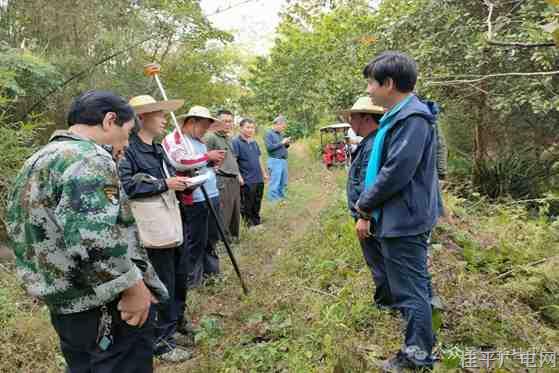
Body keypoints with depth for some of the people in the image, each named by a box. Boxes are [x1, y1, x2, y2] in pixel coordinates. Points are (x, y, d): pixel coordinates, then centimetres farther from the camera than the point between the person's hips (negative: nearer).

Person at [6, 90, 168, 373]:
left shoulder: (36, 161, 13)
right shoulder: (90, 159, -19)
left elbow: (20, 231, 22)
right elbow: (92, 241, -33)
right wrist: (133, 286, -22)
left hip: (63, 303, 10)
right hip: (103, 309, -9)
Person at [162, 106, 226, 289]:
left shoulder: (198, 141, 17)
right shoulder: (173, 139, -10)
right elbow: (179, 162, -28)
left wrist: (214, 162, 7)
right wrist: (207, 156, -20)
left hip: (213, 196, 8)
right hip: (194, 201, -8)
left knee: (211, 237, 19)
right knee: (196, 241, 3)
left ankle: (210, 269, 36)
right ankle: (191, 279, 19)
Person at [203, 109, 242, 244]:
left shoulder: (229, 138, 18)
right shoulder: (210, 137, -11)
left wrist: (238, 175, 24)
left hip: (234, 180, 9)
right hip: (222, 181, -9)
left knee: (235, 211, 15)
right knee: (223, 214, -6)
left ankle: (233, 237, 29)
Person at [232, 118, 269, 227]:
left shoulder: (254, 143, 12)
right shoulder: (236, 142, -10)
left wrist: (264, 173, 21)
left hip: (259, 179, 7)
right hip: (246, 181, -7)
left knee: (257, 205, 17)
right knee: (247, 206, 4)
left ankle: (257, 222, 30)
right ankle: (249, 224, 16)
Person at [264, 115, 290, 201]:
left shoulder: (280, 134, 15)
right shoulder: (269, 134, -5)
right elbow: (269, 147, -16)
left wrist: (287, 144, 3)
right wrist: (281, 143, -14)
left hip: (283, 160, 8)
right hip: (275, 161, -8)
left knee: (283, 183, 11)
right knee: (275, 183, -7)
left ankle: (281, 198, 22)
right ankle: (273, 200, -2)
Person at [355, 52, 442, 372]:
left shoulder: (413, 117, -19)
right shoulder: (399, 116, 12)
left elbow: (396, 172, -24)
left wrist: (364, 205, -10)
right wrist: (368, 211, 14)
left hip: (404, 220, -10)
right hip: (398, 217, 10)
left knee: (409, 288, 2)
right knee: (412, 282, 20)